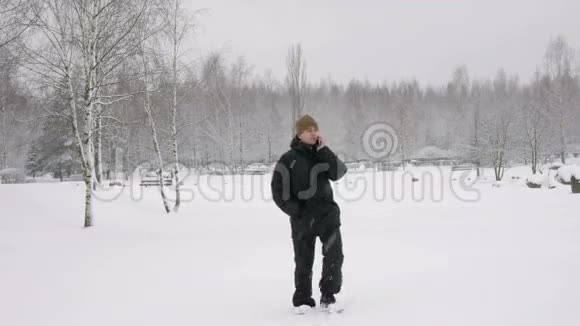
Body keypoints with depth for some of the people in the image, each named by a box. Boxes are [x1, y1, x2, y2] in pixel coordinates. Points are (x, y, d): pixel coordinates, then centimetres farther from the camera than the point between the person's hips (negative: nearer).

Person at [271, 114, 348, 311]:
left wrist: (323, 150, -11)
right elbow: (279, 192, -2)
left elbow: (338, 173, -9)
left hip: (327, 213, 2)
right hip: (302, 219, -2)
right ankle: (302, 300, 23)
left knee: (334, 253, -15)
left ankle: (328, 294, -3)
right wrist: (296, 211, -9)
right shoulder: (289, 159, -2)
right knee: (304, 261, 8)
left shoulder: (322, 154, 9)